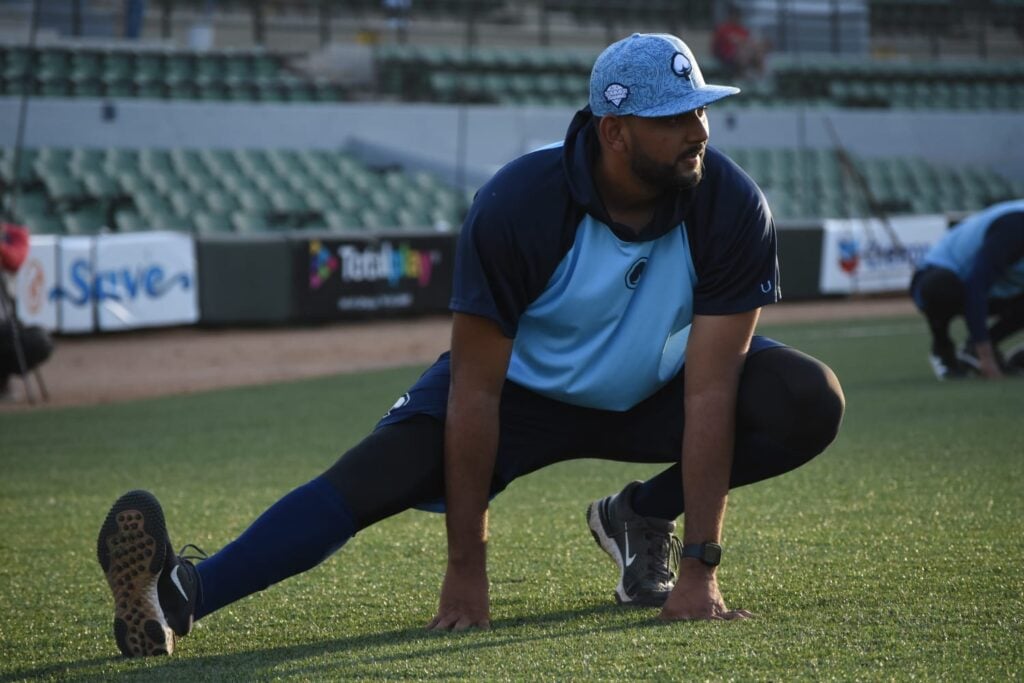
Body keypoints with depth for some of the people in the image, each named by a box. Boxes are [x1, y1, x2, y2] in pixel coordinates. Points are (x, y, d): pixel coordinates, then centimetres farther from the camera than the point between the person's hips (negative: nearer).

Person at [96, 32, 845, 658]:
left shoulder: (732, 207, -26)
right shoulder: (516, 205, -30)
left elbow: (708, 394, -26)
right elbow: (475, 391, -27)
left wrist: (699, 567, -29)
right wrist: (467, 573, -29)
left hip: (656, 391, 3)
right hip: (523, 387, -2)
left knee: (808, 404, -22)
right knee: (385, 468, -27)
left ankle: (640, 517, 1)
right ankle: (181, 596, -43)